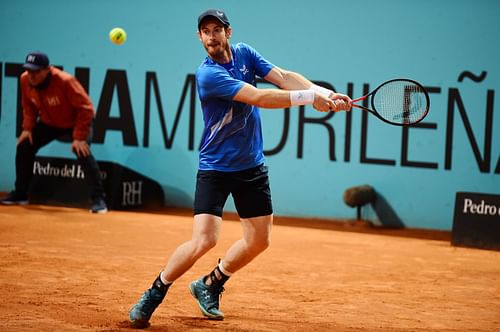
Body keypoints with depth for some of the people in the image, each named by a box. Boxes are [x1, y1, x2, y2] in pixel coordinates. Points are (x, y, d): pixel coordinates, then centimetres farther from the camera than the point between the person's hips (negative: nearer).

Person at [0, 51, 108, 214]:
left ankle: (98, 199, -20)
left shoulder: (65, 81, -37)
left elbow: (86, 108, -31)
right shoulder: (25, 80, -19)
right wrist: (28, 127, -8)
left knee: (82, 152, -28)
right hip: (49, 122, 6)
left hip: (76, 121, -6)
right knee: (24, 147, 1)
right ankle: (20, 194, 17)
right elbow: (29, 106, 2)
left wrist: (79, 137, -33)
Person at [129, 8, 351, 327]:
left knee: (259, 240, 10)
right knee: (203, 241, -18)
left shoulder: (244, 53, 1)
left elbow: (284, 77, -6)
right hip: (215, 168, -7)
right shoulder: (208, 74, -22)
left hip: (252, 166, 7)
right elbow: (258, 97, -29)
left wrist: (326, 94, -21)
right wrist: (309, 97, -29)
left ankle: (210, 286, 31)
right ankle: (154, 294, 2)